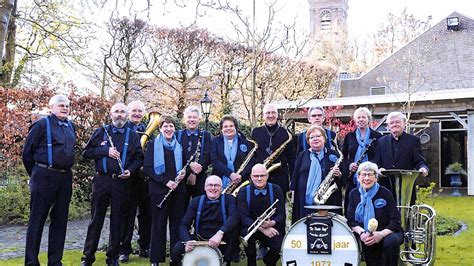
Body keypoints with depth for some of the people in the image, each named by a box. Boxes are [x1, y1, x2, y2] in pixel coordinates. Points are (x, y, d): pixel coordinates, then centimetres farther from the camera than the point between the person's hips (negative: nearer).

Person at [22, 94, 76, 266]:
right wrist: (35, 174, 4)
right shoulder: (42, 124, -5)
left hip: (65, 178, 6)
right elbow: (27, 151, -3)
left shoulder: (71, 127, 13)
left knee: (60, 220, 9)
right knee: (37, 220, 0)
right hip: (44, 176, -6)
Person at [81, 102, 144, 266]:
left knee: (117, 220, 7)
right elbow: (86, 153, 2)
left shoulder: (133, 135, 8)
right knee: (96, 219, 4)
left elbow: (139, 158, 7)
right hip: (101, 180, 0)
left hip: (122, 183, 1)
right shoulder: (101, 132, 7)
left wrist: (130, 170, -11)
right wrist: (106, 151, -11)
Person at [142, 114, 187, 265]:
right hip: (159, 190, -4)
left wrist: (183, 173, -2)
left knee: (177, 224, 5)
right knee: (159, 225, 1)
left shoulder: (179, 145, 13)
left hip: (178, 190, 4)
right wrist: (165, 181, -15)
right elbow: (147, 168, -6)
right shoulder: (153, 145, 1)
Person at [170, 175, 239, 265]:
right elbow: (184, 224, -2)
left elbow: (234, 217, -22)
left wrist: (220, 233, -40)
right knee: (177, 249, -26)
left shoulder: (229, 199, -2)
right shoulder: (196, 201, 5)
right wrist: (188, 241, -24)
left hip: (221, 242, 0)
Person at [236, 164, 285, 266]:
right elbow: (243, 217, -13)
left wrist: (272, 223, -29)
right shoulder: (243, 192, -4)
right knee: (247, 233, -34)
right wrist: (261, 228, -28)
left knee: (279, 245, -29)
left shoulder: (276, 190, -2)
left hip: (272, 227, 1)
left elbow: (282, 214, -6)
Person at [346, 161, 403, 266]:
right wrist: (362, 232, -20)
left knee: (391, 241, -34)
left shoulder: (385, 194, -7)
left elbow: (396, 222, -10)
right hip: (367, 238, 2)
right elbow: (350, 220, 0)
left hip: (386, 233, -2)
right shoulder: (354, 194, 4)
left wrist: (381, 234, -27)